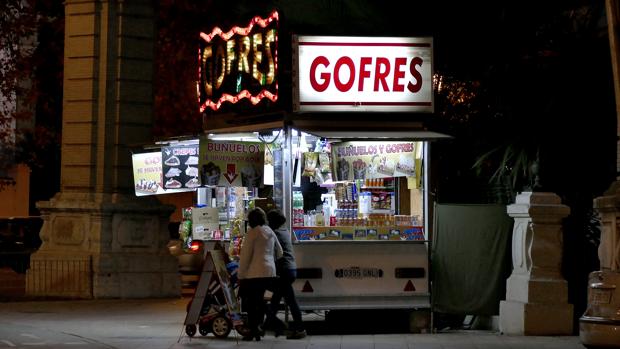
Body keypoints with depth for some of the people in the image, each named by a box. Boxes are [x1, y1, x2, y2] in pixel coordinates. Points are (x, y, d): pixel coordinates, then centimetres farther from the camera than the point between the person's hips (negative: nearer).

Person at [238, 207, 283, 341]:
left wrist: (241, 275, -5)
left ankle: (253, 329, -4)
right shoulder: (270, 232, 12)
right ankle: (258, 325, 15)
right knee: (259, 299, 16)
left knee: (250, 300, -1)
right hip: (270, 272, 7)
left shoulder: (252, 233, -9)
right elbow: (279, 252, 20)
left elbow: (245, 255, -10)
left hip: (254, 273, -7)